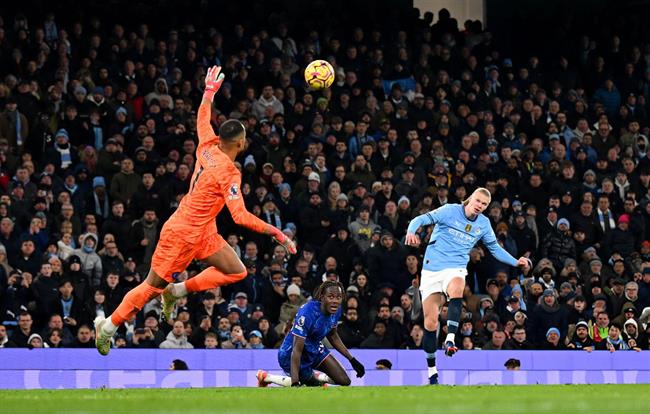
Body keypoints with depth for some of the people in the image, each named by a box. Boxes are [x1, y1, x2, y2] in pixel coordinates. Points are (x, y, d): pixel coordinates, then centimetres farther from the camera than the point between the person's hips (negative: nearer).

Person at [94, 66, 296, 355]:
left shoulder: (208, 148, -3)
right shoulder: (228, 173, -26)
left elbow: (203, 120, 18)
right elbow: (240, 216, -32)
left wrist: (210, 91, 32)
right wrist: (275, 233, -30)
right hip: (183, 234, -9)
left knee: (236, 271, 7)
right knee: (153, 285, 3)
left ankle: (177, 292, 12)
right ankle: (108, 328, 14)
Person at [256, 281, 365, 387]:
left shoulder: (337, 310, -10)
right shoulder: (307, 313, -34)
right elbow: (297, 350, -36)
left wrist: (352, 359, 10)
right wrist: (295, 383, -43)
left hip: (314, 349, 8)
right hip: (290, 354, -8)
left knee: (344, 381, 2)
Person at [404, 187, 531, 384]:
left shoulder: (483, 224, 8)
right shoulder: (450, 211, -5)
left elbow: (495, 248, 22)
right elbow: (421, 219, -11)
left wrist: (516, 262, 10)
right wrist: (411, 232, -32)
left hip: (455, 268, 1)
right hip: (432, 269, -1)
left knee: (456, 289, -38)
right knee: (430, 322, -2)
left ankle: (450, 339, -45)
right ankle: (432, 372, 12)